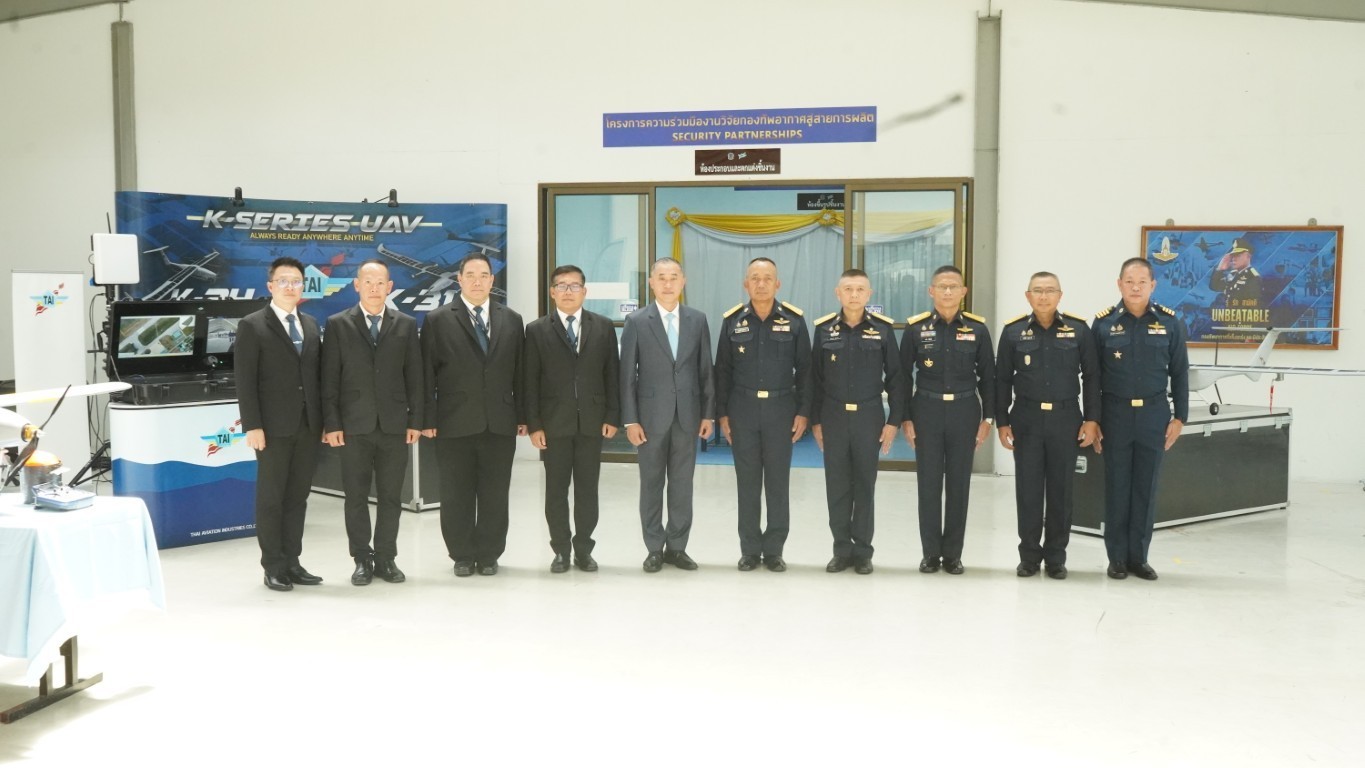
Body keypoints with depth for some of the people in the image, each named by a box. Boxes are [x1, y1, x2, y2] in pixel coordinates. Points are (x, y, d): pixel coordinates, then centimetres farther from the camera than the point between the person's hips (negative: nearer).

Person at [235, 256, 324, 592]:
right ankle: (274, 567, 10)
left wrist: (326, 420, 9)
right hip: (274, 426, -5)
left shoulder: (311, 325, 13)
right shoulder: (252, 325, -3)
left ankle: (292, 562, 17)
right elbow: (245, 381, -8)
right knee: (271, 498, 3)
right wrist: (252, 426, -14)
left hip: (309, 426, 5)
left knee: (298, 497, 9)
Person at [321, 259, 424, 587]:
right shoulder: (338, 324, 3)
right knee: (356, 496, 4)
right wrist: (331, 423, -6)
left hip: (395, 425, 1)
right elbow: (329, 378, 0)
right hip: (354, 425, -1)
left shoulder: (406, 325, 7)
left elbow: (415, 376, 6)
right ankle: (362, 559, 15)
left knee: (390, 496, 6)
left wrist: (415, 420, 0)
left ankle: (386, 559, 17)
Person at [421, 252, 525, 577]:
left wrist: (522, 416, 5)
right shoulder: (438, 320, 2)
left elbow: (519, 372, 9)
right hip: (454, 425, -2)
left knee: (495, 496, 6)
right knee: (456, 497, 5)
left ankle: (488, 555, 19)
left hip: (500, 425, 2)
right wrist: (428, 420, -6)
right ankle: (462, 556, 18)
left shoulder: (511, 321, 10)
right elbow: (428, 374, -1)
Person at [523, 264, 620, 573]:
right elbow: (531, 382, -2)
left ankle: (583, 549, 18)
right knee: (556, 490, 6)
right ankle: (561, 550, 17)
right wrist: (533, 424, -7)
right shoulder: (537, 330, 1)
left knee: (587, 490, 7)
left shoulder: (603, 327, 5)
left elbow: (612, 375, 5)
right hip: (554, 423, -1)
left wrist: (612, 417, -2)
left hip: (592, 421, 1)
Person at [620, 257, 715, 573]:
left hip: (687, 415, 2)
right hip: (651, 415, -2)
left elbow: (705, 369, 7)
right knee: (652, 484, 6)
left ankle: (677, 547, 17)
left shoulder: (697, 319, 5)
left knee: (682, 485, 7)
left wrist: (708, 413, 3)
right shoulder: (637, 321, -2)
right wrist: (630, 419, -8)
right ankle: (655, 549, 16)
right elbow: (627, 374, -3)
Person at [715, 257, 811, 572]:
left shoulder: (794, 320, -1)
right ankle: (750, 549, 15)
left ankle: (774, 549, 15)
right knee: (747, 482, 6)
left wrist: (803, 412, -3)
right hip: (743, 409, 1)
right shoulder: (733, 320, 2)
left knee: (778, 482, 5)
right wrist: (722, 413, 1)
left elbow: (804, 369, 2)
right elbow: (723, 370, 5)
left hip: (781, 408, -1)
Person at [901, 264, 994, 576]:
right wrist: (905, 419, -2)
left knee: (959, 484, 6)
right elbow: (903, 376, 2)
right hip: (927, 412, 0)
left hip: (964, 412, 1)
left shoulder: (977, 328, 0)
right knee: (928, 483, 3)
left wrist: (987, 419, 1)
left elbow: (987, 376, 5)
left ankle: (953, 553, 15)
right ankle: (930, 552, 13)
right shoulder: (916, 327, -1)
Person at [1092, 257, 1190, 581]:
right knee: (1116, 487, 5)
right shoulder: (1103, 323, -1)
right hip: (1115, 414, -1)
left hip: (1154, 415, 1)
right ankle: (1117, 557, 13)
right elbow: (1092, 375, 2)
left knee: (1146, 487, 6)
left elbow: (1180, 373, 6)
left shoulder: (1170, 323, 1)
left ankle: (1139, 557, 16)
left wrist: (1180, 417, 2)